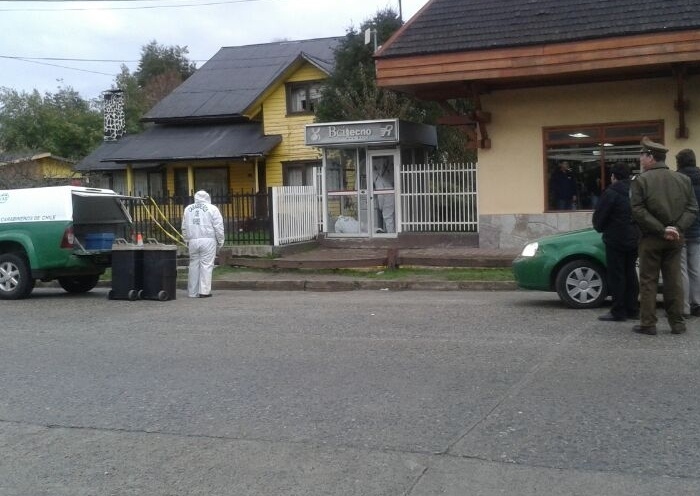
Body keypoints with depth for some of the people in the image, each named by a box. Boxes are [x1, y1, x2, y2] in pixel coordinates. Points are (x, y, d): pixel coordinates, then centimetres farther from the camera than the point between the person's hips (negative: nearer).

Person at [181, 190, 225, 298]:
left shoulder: (188, 209, 15)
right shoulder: (212, 208, 1)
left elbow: (184, 228, 17)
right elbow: (218, 227, -2)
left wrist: (187, 241, 24)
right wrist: (220, 242, 5)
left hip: (193, 241, 4)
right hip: (208, 241, -4)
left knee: (194, 265, 9)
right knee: (206, 265, -2)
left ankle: (192, 292, 11)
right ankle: (204, 291, -6)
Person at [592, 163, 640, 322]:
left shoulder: (611, 192, -14)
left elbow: (598, 216, -12)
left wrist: (600, 228, 8)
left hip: (616, 240, -7)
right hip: (634, 240, 7)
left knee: (616, 276, -2)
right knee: (630, 274, 14)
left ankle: (618, 312, -1)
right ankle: (632, 310, 18)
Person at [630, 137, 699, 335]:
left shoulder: (641, 180, -7)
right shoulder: (683, 179, 6)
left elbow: (638, 211, -15)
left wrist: (661, 230, -13)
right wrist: (677, 228, -8)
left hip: (651, 238, -4)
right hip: (676, 238, 4)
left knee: (648, 281, 3)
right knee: (674, 280, 9)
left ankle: (648, 324, 3)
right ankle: (677, 322, 11)